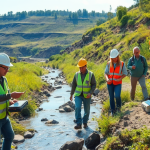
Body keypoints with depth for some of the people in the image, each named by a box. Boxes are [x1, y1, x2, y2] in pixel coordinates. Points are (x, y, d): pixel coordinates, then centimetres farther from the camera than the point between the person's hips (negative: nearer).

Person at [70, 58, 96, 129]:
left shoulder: (91, 74, -9)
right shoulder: (77, 74, -2)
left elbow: (94, 85, -6)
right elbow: (74, 84, 8)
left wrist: (90, 93, -21)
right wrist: (71, 94, 11)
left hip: (87, 96, -1)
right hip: (78, 95, 1)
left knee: (87, 110, 9)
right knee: (77, 108, -18)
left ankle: (85, 122, 33)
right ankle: (79, 124, -15)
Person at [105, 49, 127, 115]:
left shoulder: (122, 64, -6)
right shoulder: (109, 64, -1)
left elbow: (125, 73, 0)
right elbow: (105, 73, 1)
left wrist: (120, 79, -17)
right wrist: (107, 79, -20)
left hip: (118, 83, -2)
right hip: (110, 83, 2)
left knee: (117, 96, -19)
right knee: (111, 97, 8)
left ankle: (118, 106, 13)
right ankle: (113, 110, 25)